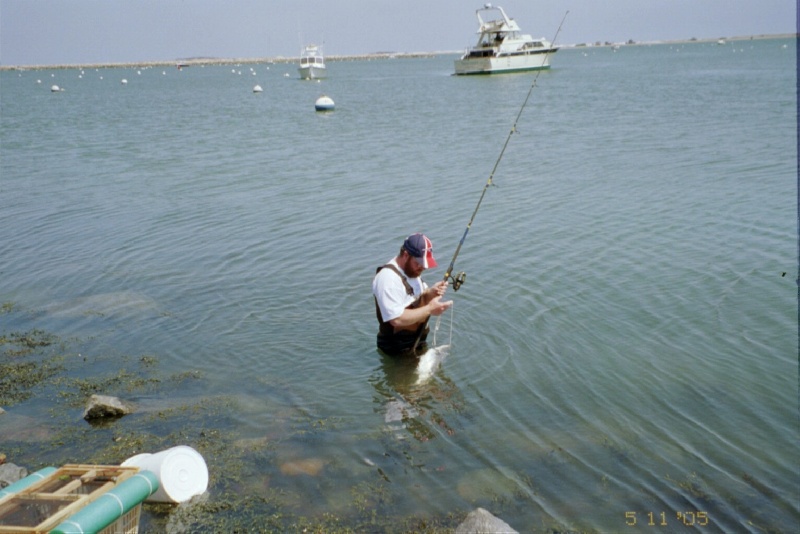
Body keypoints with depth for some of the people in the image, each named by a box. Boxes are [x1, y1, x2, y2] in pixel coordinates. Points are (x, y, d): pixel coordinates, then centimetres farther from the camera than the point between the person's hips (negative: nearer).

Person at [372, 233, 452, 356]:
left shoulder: (412, 270, 5)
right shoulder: (388, 278, -25)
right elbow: (397, 319, -31)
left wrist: (431, 293, -9)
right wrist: (429, 309, -25)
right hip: (398, 350, -9)